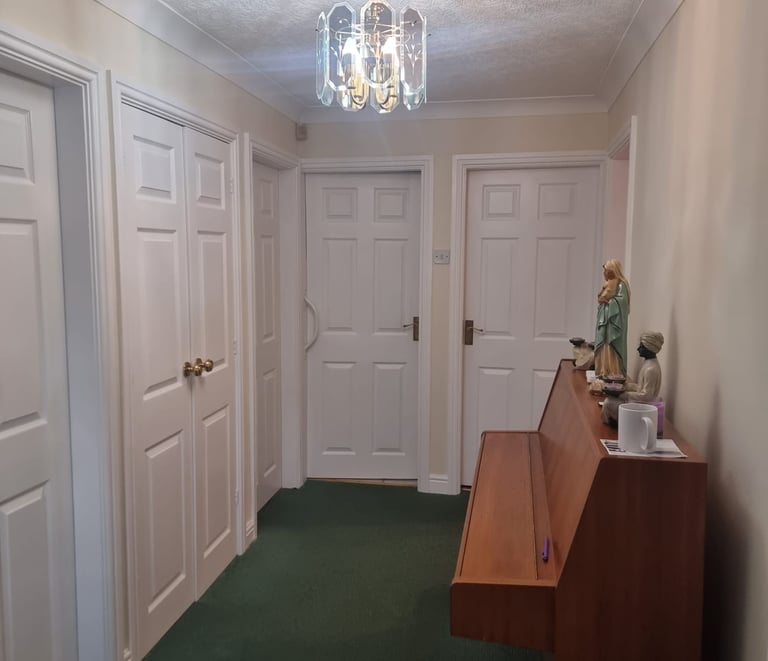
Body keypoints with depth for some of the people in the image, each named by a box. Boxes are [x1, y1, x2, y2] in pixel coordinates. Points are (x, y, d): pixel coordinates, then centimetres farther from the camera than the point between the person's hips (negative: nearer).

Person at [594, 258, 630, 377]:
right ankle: (604, 373, 12)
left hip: (614, 321, -9)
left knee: (612, 350, -10)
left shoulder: (621, 284, -10)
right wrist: (601, 298, 2)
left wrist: (607, 300, -13)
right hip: (604, 320, 9)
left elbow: (621, 300, -19)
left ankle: (614, 374, -8)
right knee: (604, 348, 8)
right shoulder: (608, 284, 18)